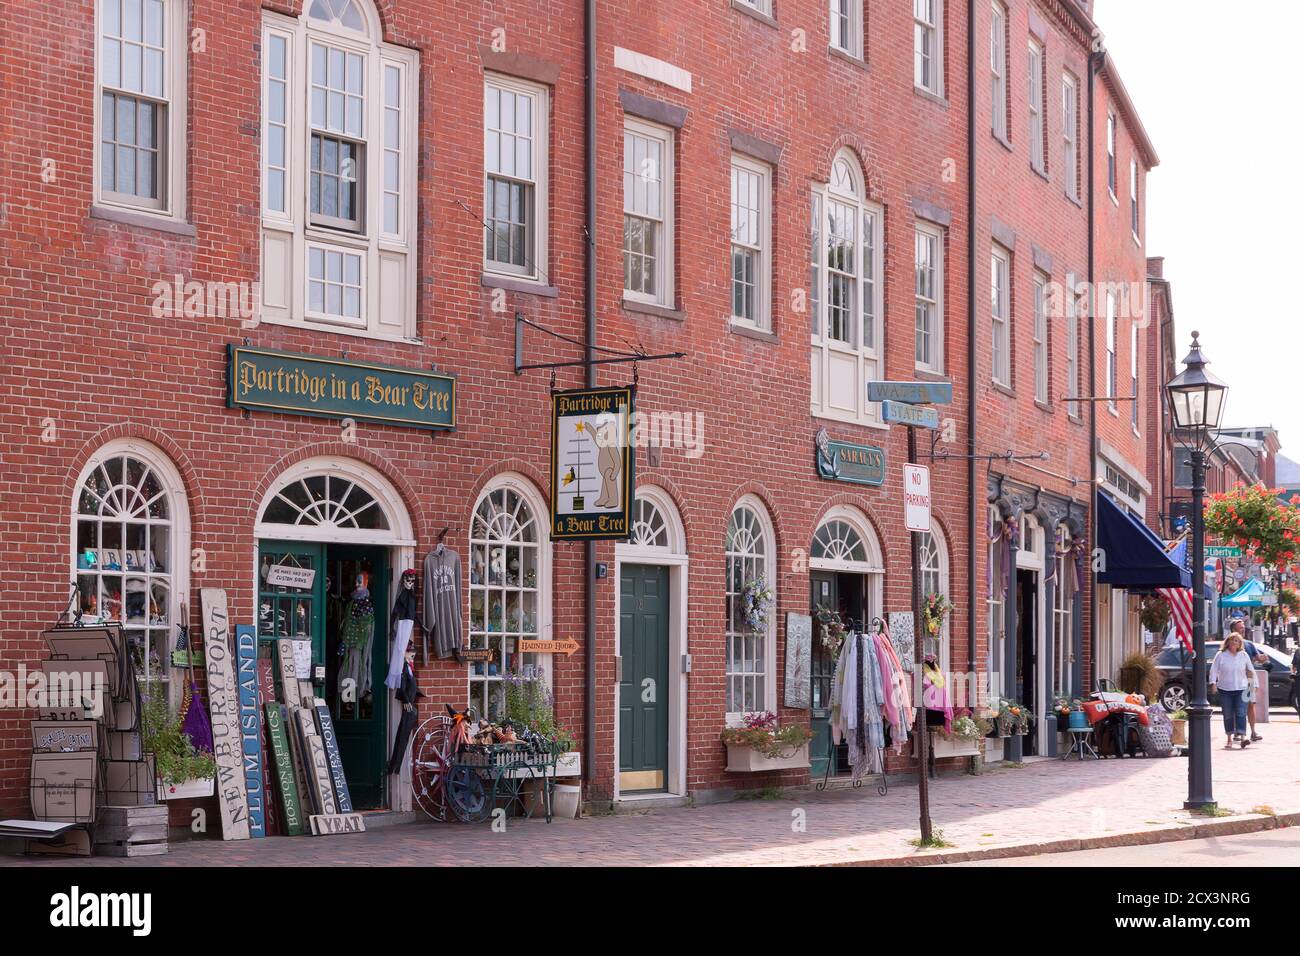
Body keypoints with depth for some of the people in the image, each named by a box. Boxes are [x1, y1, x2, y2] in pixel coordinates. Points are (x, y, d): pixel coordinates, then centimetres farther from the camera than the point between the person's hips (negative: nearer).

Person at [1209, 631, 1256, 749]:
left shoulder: (1244, 655, 6)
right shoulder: (1220, 655, 0)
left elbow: (1250, 669, 18)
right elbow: (1214, 670, -2)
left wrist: (1250, 680, 17)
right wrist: (1213, 682, -13)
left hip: (1240, 689, 0)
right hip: (1225, 689, 0)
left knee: (1241, 713, -12)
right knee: (1228, 715, 4)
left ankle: (1243, 736, -19)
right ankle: (1230, 738, 13)